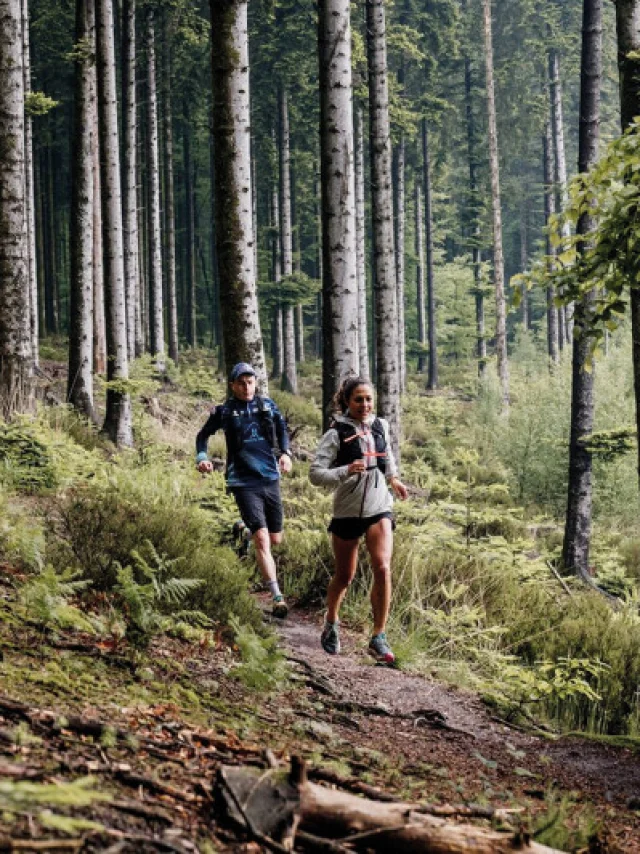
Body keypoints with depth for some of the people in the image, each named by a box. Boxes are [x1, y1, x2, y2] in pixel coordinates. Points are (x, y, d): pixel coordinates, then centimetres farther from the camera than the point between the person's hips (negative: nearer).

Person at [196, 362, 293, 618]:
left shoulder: (267, 405, 6)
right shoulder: (224, 411, -1)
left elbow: (282, 429, 21)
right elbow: (203, 435, 13)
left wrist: (285, 453, 5)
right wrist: (201, 458, -4)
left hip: (271, 478, 4)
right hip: (244, 482, -4)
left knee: (276, 539, 13)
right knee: (262, 540, -16)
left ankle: (247, 532, 48)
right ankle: (278, 597, -19)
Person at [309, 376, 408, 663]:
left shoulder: (380, 426, 4)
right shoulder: (337, 433, -12)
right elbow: (315, 474, -18)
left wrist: (393, 478, 18)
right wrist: (346, 471, -31)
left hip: (379, 509, 3)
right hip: (348, 511, -3)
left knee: (383, 568, -16)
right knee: (344, 576, 11)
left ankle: (379, 637, -9)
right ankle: (331, 625, 39)